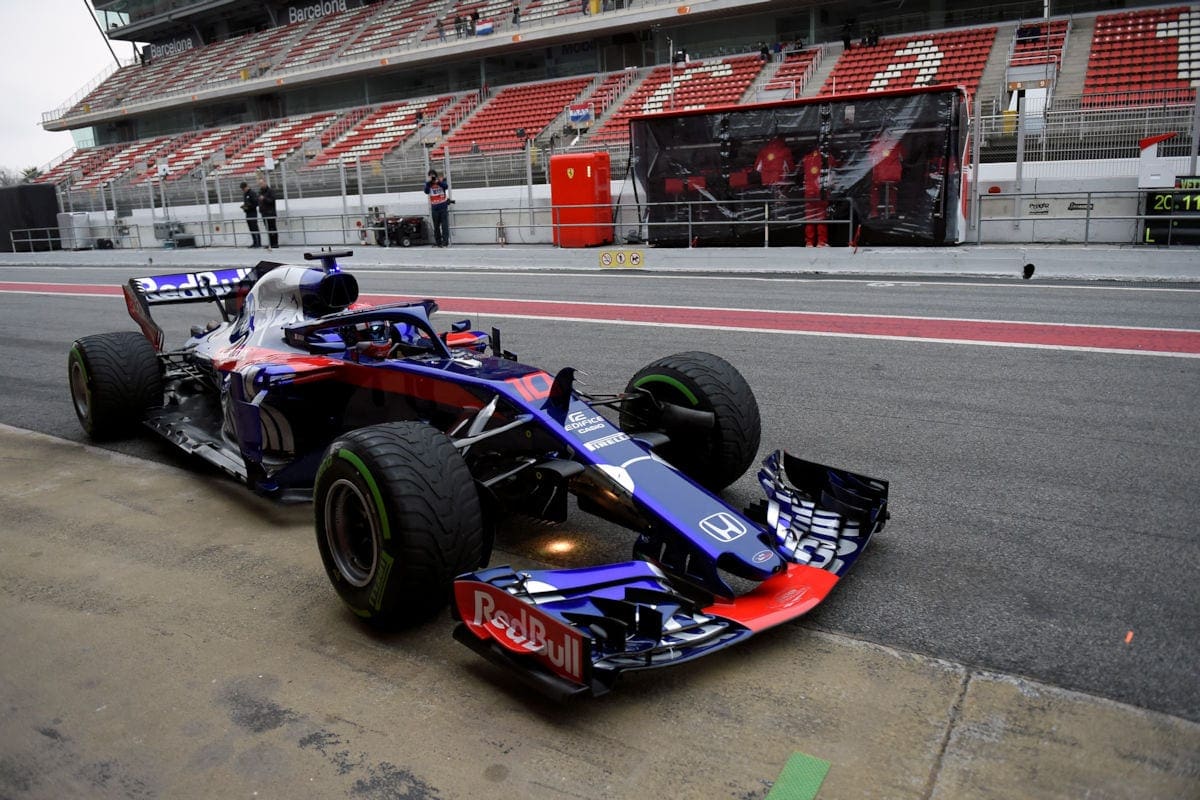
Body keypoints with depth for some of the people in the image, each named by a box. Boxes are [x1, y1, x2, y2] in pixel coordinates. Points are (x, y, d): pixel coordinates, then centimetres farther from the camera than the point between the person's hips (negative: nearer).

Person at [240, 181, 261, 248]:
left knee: (255, 228, -8)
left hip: (253, 212, -8)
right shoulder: (244, 194, 16)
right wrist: (243, 206, 4)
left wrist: (248, 207, -17)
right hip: (247, 213, 8)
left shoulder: (252, 193, -10)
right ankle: (255, 243, 12)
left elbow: (256, 203, -15)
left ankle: (259, 243, -6)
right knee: (251, 229, 8)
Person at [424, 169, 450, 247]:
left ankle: (445, 241, -7)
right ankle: (438, 242, 16)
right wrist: (429, 182, -18)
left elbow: (446, 186, -17)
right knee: (436, 226, 8)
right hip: (434, 208, 2)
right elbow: (426, 191, -13)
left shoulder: (441, 181, 2)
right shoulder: (428, 183, 4)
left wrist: (438, 181, -25)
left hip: (443, 206, -2)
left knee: (445, 225, -7)